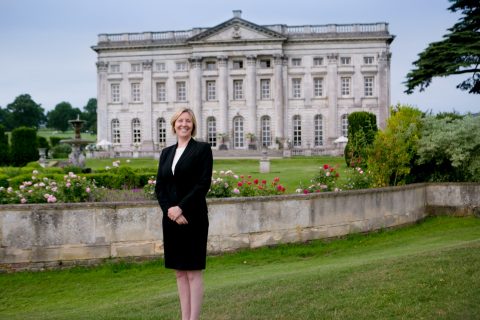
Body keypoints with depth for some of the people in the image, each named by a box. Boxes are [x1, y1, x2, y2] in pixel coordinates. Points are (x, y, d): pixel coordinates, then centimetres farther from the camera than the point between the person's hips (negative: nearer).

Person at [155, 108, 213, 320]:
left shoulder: (202, 149, -2)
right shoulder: (166, 152, 13)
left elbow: (203, 184, -11)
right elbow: (159, 186, 8)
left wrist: (181, 208, -16)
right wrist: (169, 209, -9)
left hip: (192, 218, -5)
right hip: (170, 218, 5)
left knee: (193, 271, -1)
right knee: (179, 271, 10)